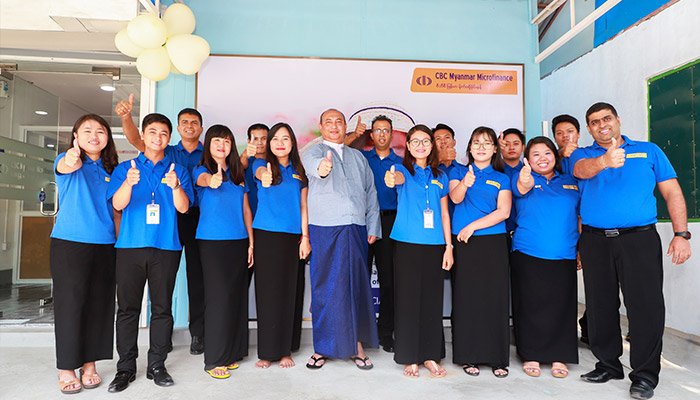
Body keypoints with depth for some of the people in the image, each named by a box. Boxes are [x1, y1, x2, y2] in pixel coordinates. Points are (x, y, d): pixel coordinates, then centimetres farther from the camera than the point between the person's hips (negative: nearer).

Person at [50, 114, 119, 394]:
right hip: (69, 243, -4)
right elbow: (65, 167, -27)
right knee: (70, 305, 0)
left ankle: (89, 364, 21)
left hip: (104, 246, 4)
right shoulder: (66, 161, -1)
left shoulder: (110, 169, 11)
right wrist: (71, 161, -51)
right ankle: (66, 369, 14)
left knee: (99, 305, 8)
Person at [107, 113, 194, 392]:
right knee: (128, 308, 4)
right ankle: (126, 367, 14)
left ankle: (156, 365, 15)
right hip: (130, 245, 0)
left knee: (162, 308, 4)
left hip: (166, 247, 0)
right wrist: (128, 183, -24)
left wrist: (176, 186, -23)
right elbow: (117, 204, -4)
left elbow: (183, 207, -3)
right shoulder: (125, 168, 9)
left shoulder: (178, 170, 9)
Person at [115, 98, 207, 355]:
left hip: (199, 219, 0)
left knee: (197, 276, 2)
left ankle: (197, 334, 12)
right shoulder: (166, 153, 11)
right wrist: (126, 116, -20)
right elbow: (135, 140, -2)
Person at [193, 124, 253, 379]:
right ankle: (214, 360, 4)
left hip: (238, 242, 5)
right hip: (212, 242, -5)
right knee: (218, 297, -6)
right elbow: (203, 179, -25)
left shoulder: (238, 174, 13)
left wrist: (251, 243, 9)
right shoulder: (201, 171, 1)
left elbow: (246, 210, 14)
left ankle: (230, 353, 21)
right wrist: (212, 180, -50)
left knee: (237, 296, 8)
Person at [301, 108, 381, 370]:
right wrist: (321, 167, -46)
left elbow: (371, 193, 19)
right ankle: (323, 347, 12)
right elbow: (313, 165, -22)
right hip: (325, 230, -3)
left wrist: (373, 228, 10)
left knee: (357, 286, 5)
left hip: (356, 229, 4)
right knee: (326, 287, 0)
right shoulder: (313, 152, 4)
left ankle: (357, 344, 16)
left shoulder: (358, 157, 19)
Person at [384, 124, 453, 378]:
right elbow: (398, 177, -24)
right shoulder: (403, 170, 2)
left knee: (432, 300, 8)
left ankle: (430, 356, 20)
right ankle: (410, 358, 12)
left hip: (434, 245, 3)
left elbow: (444, 213, 14)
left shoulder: (440, 176, 13)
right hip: (408, 243, -3)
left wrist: (449, 246, 8)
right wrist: (391, 178, -49)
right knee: (408, 300, 0)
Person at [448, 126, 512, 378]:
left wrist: (473, 226, -10)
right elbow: (455, 198, -7)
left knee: (495, 298, -1)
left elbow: (503, 211, -1)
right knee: (466, 297, 0)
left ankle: (497, 357, 10)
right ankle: (468, 356, 10)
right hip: (464, 243, 0)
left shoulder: (501, 178, 11)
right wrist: (465, 184, -28)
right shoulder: (459, 172, 11)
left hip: (493, 242, 0)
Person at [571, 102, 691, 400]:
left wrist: (681, 234, -2)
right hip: (595, 241, 1)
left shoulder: (649, 151, 11)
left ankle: (645, 374, 10)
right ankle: (608, 364, 23)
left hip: (639, 239, -1)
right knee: (601, 306, 8)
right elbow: (583, 170, -14)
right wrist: (604, 161, -37)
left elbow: (672, 192, 7)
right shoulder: (581, 155, 10)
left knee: (646, 306, -3)